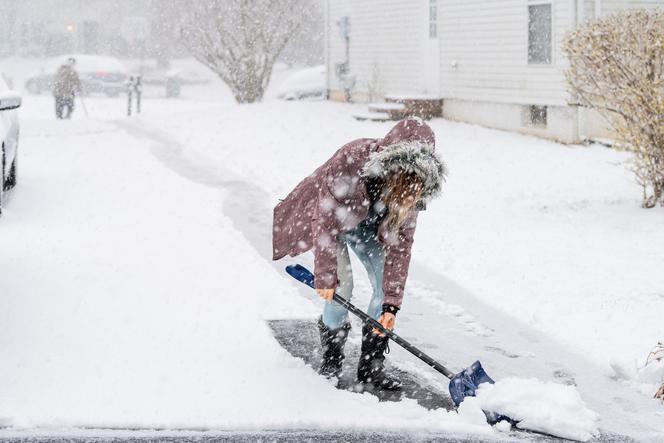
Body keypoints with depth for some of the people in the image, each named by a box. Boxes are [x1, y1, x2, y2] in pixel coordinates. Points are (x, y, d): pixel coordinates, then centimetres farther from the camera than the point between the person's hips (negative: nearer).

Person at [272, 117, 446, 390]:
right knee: (341, 283, -17)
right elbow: (326, 219, -31)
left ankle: (371, 366, 1)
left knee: (387, 283, -10)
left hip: (368, 223, 4)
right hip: (329, 216, -4)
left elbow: (399, 243, -23)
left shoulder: (411, 191, -27)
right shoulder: (351, 160, -41)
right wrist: (326, 275, -28)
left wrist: (391, 303, -28)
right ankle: (331, 360, 5)